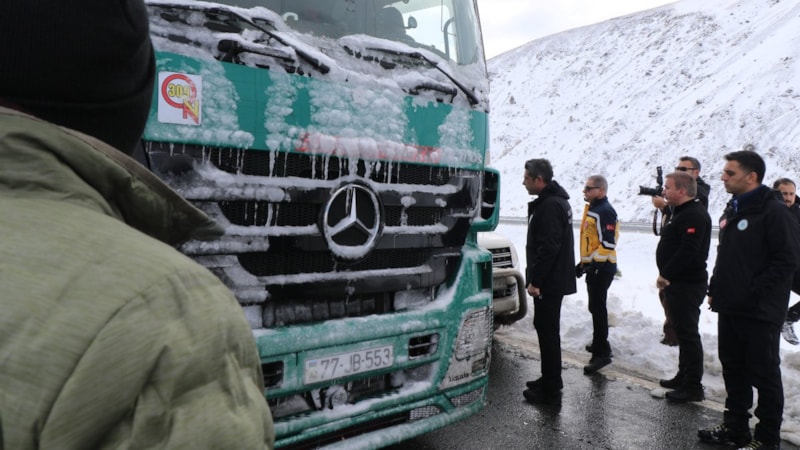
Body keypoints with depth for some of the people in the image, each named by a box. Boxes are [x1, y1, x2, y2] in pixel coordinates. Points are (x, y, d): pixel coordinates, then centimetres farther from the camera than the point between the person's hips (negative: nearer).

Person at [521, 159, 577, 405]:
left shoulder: (550, 206, -19)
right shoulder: (556, 201, 15)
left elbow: (548, 248, -25)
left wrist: (535, 280, -21)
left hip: (549, 282, -11)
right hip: (554, 280, 11)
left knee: (548, 332, -3)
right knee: (547, 329, 18)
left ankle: (551, 389, 6)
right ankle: (549, 380, 30)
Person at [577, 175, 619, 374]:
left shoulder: (605, 212, -17)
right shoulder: (592, 209, 15)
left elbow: (608, 244, -23)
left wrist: (593, 264, -23)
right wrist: (584, 263, 21)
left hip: (601, 268, -10)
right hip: (592, 266, 10)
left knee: (598, 308, -9)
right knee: (595, 307, 20)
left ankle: (602, 353, -5)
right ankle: (599, 344, 34)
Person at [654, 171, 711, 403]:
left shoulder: (694, 215, -18)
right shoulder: (681, 212, 16)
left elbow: (688, 251, -27)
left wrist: (666, 275, -21)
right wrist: (666, 277, 15)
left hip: (687, 285, -11)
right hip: (678, 283, 11)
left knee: (688, 334, -5)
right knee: (683, 331, 18)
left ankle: (693, 386, 3)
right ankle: (684, 377, 30)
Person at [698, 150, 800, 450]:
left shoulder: (774, 212, -13)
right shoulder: (732, 211, 13)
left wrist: (753, 292, -18)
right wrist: (715, 289, 12)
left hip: (760, 312, -8)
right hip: (730, 309, 9)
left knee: (764, 374, 4)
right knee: (733, 369, 16)